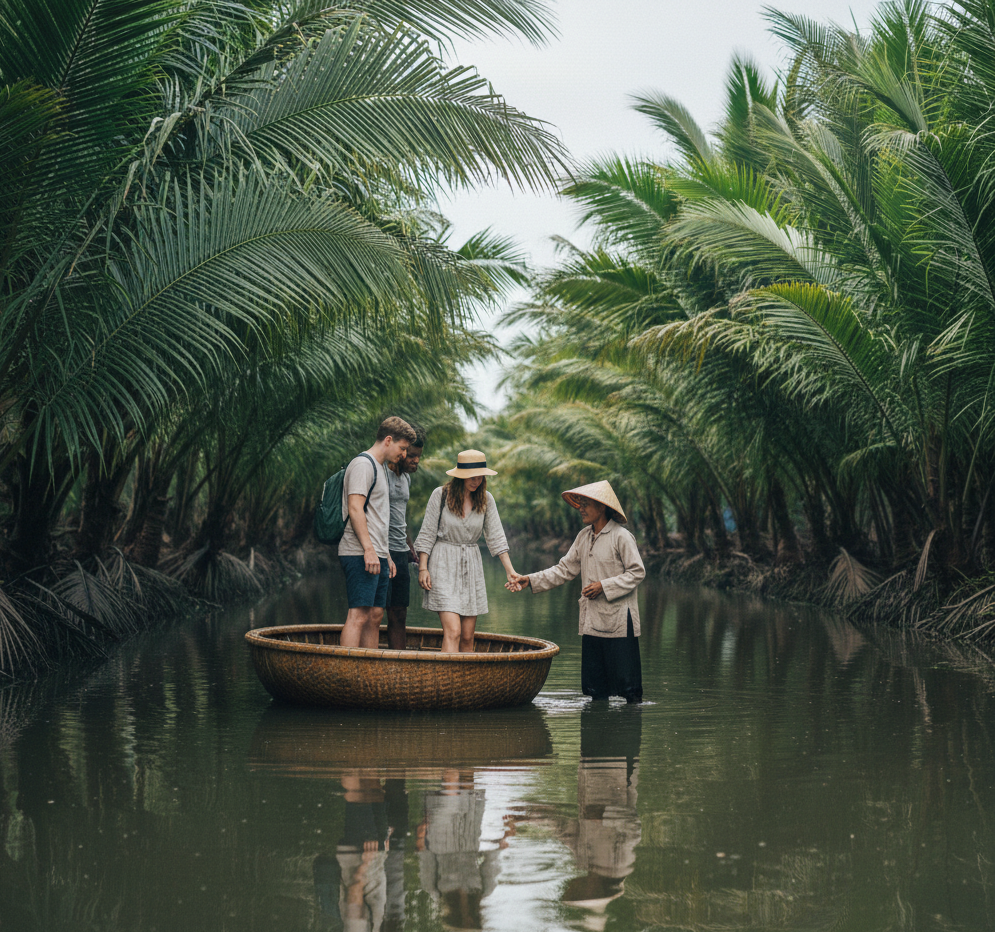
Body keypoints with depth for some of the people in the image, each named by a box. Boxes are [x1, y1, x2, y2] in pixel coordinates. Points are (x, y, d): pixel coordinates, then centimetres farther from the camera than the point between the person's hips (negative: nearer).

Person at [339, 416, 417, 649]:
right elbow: (355, 509, -18)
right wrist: (369, 550, -23)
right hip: (360, 554, -10)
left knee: (375, 616, 6)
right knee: (359, 615, -14)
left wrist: (386, 555, 22)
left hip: (376, 555, 10)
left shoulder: (380, 468, 24)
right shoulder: (363, 464, -8)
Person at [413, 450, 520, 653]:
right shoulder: (441, 495, -7)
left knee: (467, 636, 2)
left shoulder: (486, 499, 3)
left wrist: (510, 570, -4)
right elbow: (427, 534, -2)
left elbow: (496, 537, 4)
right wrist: (423, 568, -7)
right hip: (444, 567, -4)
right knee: (452, 631, -17)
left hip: (471, 567, 4)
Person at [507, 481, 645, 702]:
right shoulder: (583, 537, 13)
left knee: (625, 675, -4)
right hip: (591, 621, 7)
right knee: (595, 684, 10)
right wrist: (531, 580, 5)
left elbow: (637, 572, -10)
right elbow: (565, 569, 14)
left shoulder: (621, 537, -9)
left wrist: (604, 586, -16)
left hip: (618, 621, -7)